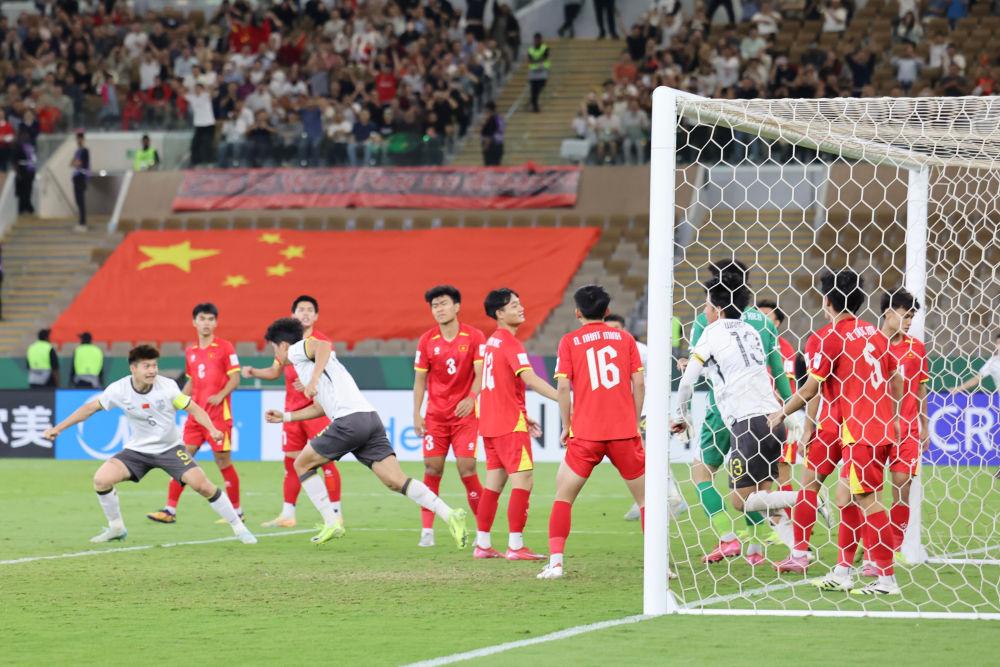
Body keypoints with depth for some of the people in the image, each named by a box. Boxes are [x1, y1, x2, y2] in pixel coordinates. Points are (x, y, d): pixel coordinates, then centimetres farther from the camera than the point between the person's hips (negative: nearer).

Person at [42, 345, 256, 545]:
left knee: (202, 484, -18)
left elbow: (194, 409, -10)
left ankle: (239, 528, -1)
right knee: (101, 479, -16)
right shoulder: (119, 390, -14)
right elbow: (90, 408, -4)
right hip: (138, 450, 2)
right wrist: (58, 428, -5)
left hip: (170, 449, -2)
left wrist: (212, 429, -28)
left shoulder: (167, 386, -17)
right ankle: (116, 529, 7)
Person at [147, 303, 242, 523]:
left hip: (219, 415, -5)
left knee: (223, 461, -1)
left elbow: (235, 379, -6)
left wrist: (220, 395, -22)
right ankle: (170, 510, 0)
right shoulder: (190, 351, 13)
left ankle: (236, 511, 12)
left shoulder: (225, 347, -4)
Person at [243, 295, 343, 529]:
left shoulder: (321, 342, -7)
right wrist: (253, 372, 4)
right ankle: (287, 515, 15)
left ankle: (336, 513, -1)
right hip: (292, 411, 6)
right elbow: (275, 372, 19)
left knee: (326, 460, -6)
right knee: (291, 462, 8)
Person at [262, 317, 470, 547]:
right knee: (397, 481, -2)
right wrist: (285, 416, 45)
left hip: (350, 420, -8)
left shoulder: (297, 349, 7)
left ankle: (332, 522, 5)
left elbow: (323, 346, -16)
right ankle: (450, 515, -17)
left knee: (302, 464, 10)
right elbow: (319, 407, 41)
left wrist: (314, 379, -24)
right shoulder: (306, 363, 34)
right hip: (370, 418, 8)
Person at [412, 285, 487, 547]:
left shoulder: (474, 337, -5)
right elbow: (420, 379, 6)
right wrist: (416, 414, -1)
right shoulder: (426, 341, 2)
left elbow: (480, 373, -8)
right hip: (435, 415, 2)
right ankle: (427, 530, 0)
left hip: (464, 413, -2)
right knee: (432, 469, -4)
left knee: (467, 469, -9)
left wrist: (471, 398, -26)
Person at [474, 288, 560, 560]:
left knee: (494, 484, 12)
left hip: (491, 423, 9)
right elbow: (529, 379, -24)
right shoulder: (510, 342, -13)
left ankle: (482, 544, 13)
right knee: (523, 482, -8)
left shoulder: (492, 341, 15)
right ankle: (516, 546, -11)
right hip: (510, 425, -9)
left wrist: (523, 417, 23)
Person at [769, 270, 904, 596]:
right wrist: (894, 418, 29)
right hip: (883, 427, 8)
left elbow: (809, 390, -7)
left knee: (868, 500, -7)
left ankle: (887, 578, -8)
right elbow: (896, 379, 17)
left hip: (860, 431, -8)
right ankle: (843, 571, 17)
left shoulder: (834, 336, -10)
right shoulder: (874, 333, 11)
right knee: (846, 495, 15)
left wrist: (781, 414, 7)